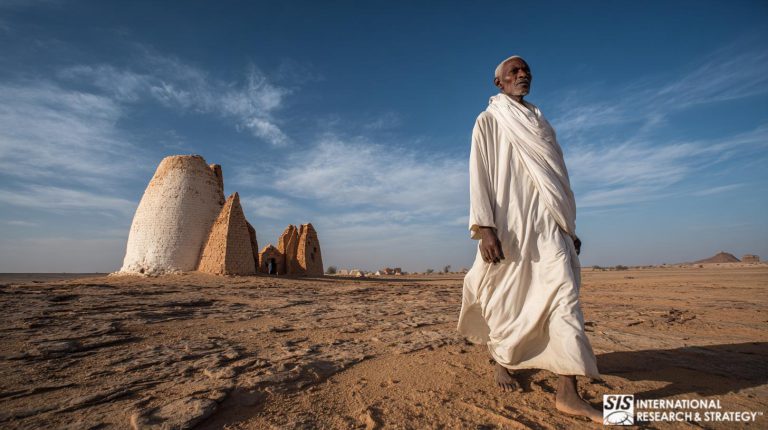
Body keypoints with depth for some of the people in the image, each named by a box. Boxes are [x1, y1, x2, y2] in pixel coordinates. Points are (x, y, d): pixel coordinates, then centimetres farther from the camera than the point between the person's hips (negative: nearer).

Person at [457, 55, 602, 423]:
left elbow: (556, 176, 21)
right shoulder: (488, 122, 5)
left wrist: (569, 226, 17)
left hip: (548, 224, 5)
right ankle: (501, 361, 29)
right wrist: (483, 227, -19)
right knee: (506, 300, 4)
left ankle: (567, 393, -5)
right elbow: (479, 176, -7)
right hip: (509, 223, -5)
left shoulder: (540, 123, 22)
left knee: (564, 294, -9)